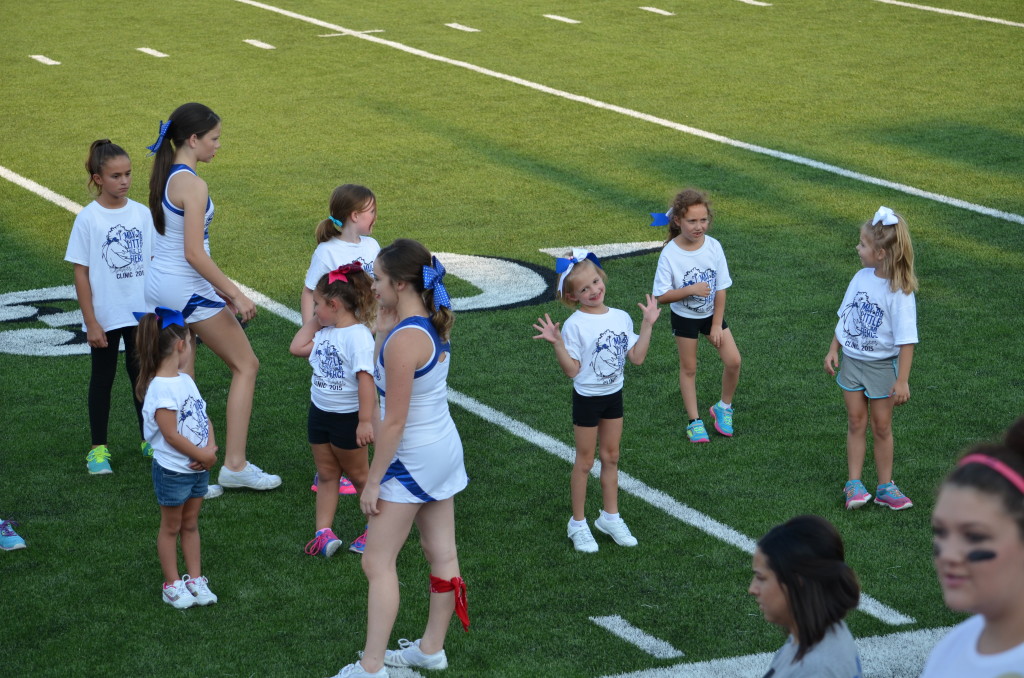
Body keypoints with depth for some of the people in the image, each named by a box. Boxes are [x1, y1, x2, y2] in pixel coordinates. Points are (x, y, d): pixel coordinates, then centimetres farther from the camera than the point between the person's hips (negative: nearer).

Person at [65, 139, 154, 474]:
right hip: (105, 317, -3)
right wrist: (90, 322, -11)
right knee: (102, 379, 9)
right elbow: (81, 273, -9)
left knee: (143, 375, 13)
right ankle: (98, 449, 18)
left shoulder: (142, 214, -2)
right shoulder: (88, 219, -11)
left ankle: (149, 440, 27)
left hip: (142, 312, 3)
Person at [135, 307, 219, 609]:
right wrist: (203, 455, -15)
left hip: (198, 469, 8)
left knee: (190, 524, 17)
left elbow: (203, 417, 7)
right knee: (171, 527, 8)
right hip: (173, 471, -8)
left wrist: (211, 447, -11)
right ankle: (172, 584, 18)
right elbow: (171, 435, -24)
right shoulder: (160, 388, -23)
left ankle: (195, 579, 26)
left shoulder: (185, 379, 5)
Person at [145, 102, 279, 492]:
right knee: (246, 366, 5)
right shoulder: (192, 185, -20)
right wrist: (236, 294, -18)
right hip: (188, 289, -9)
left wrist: (219, 286, 19)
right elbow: (194, 253, -23)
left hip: (160, 285, 9)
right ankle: (235, 465, 3)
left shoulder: (165, 176, 8)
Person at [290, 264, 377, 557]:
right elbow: (297, 348, 11)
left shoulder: (358, 336, -23)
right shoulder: (325, 333, 3)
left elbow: (366, 379, -26)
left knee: (358, 474, 8)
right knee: (327, 474, 11)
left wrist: (366, 421, -28)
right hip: (320, 413, 8)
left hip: (347, 418, -8)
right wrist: (313, 321, 4)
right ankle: (324, 532, 14)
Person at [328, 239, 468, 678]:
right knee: (441, 555, 16)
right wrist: (384, 321, 4)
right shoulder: (435, 324, 0)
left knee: (377, 563, -1)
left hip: (413, 460, -9)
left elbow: (394, 421, -23)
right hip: (445, 449, 9)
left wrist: (372, 481, -16)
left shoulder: (405, 340, -25)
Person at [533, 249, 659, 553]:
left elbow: (637, 357, -3)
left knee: (611, 457, 16)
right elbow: (572, 370, -20)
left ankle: (610, 517, 30)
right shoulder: (575, 325, -18)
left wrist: (648, 324, -4)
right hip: (587, 399, -5)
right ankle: (578, 523, 19)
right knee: (585, 462, 6)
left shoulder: (621, 318, -2)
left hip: (614, 395, 5)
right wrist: (557, 343, -31)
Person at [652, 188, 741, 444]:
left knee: (733, 361, -4)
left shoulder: (713, 247, -16)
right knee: (688, 368, 9)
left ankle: (724, 407, 21)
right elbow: (661, 296, -19)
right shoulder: (670, 254, -23)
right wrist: (691, 290, -30)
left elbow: (720, 289, -9)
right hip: (684, 318, -2)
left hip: (712, 314, 2)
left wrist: (717, 325, -8)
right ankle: (694, 421, 22)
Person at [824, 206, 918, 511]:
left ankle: (885, 486, 18)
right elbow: (845, 316, 10)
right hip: (851, 360, 4)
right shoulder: (862, 277, -4)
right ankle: (854, 483, 16)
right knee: (856, 422, 9)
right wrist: (834, 349, 8)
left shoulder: (899, 292, -21)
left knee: (881, 426, 6)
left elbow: (906, 340, -19)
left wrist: (902, 381, -20)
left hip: (882, 365, -4)